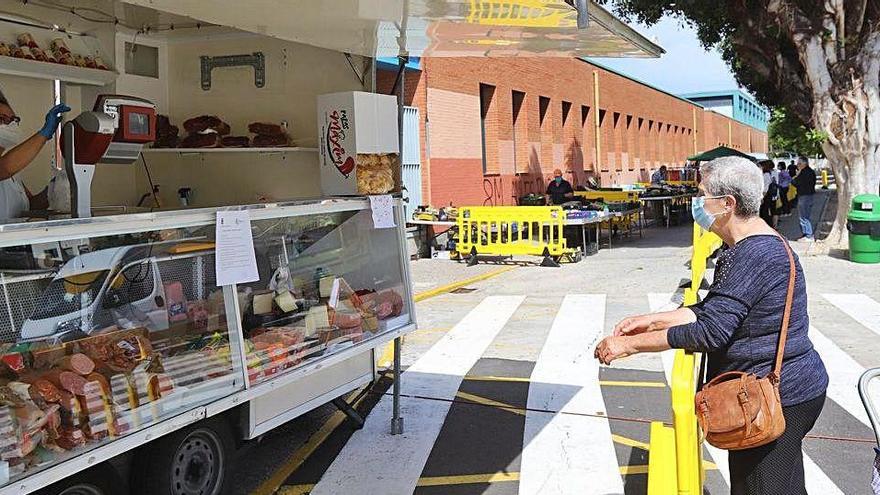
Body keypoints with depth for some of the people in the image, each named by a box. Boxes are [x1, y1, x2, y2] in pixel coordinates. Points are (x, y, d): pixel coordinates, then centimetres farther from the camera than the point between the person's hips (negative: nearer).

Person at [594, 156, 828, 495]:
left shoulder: (754, 255, -26)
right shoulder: (748, 247, 10)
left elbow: (711, 330, -29)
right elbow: (710, 309, 12)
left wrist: (629, 344, -24)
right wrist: (652, 321, 2)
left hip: (777, 399, -11)